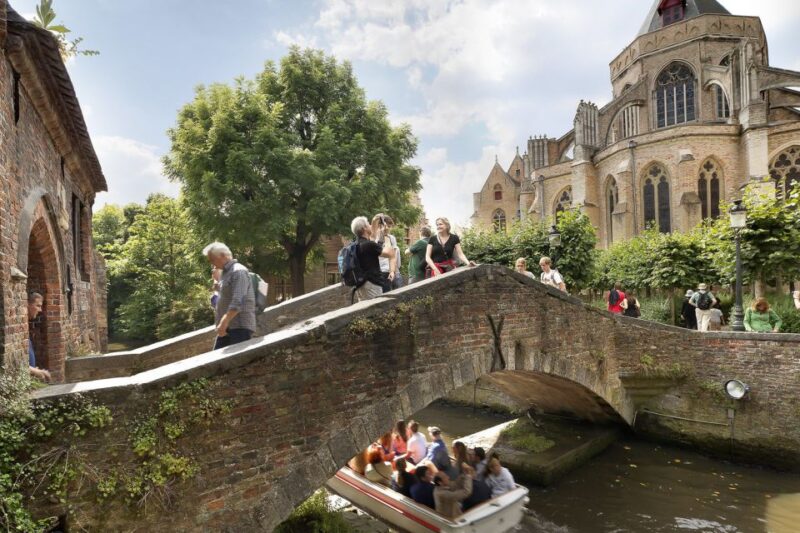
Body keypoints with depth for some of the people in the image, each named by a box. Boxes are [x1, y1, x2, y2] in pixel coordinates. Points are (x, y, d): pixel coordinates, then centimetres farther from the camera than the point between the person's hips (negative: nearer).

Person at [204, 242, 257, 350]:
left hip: (240, 327, -10)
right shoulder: (225, 273, 18)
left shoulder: (238, 271, -12)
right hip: (227, 327, 10)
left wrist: (224, 322, -26)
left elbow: (238, 301, -23)